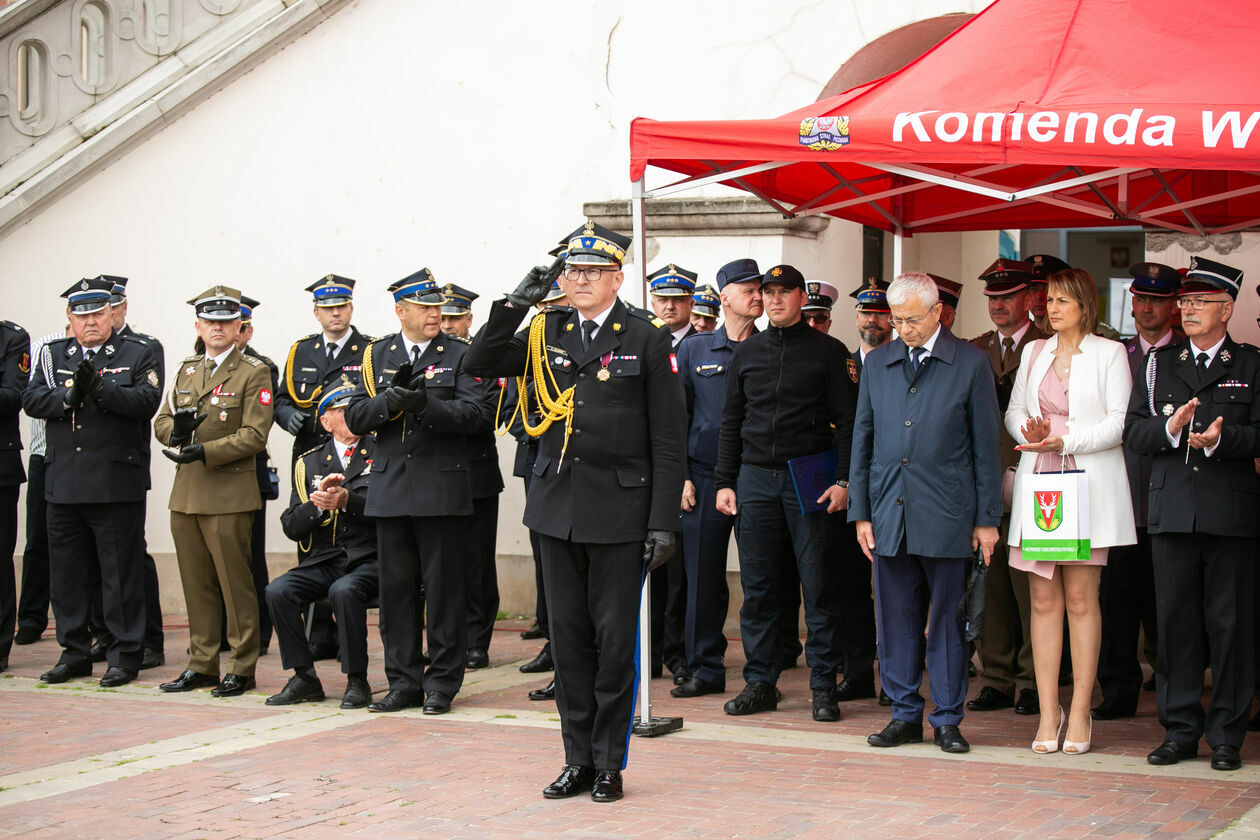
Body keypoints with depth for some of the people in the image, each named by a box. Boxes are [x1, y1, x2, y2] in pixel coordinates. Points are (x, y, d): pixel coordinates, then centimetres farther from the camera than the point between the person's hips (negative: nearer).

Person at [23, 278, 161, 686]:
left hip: (117, 484, -4)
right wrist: (69, 396, -17)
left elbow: (146, 401, -11)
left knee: (121, 573, -1)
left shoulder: (139, 355, 5)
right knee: (67, 572, 9)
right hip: (63, 483, 4)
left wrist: (100, 390, -23)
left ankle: (125, 656, 7)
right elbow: (31, 400, 1)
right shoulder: (52, 355, 14)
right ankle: (74, 654, 20)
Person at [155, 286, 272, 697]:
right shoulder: (185, 370, 17)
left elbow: (254, 435, -11)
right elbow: (161, 422, 15)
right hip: (185, 493, 6)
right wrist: (177, 427, -8)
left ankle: (242, 667, 3)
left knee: (235, 584, -3)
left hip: (229, 494, -6)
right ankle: (201, 664, 18)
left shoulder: (254, 373, -3)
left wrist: (205, 452, -20)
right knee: (196, 583, 10)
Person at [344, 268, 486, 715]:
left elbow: (475, 414, -9)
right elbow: (355, 418, 4)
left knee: (443, 586, 0)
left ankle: (442, 682, 9)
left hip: (442, 486, -3)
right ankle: (405, 681, 15)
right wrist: (388, 401, -15)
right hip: (391, 488, 3)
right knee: (396, 586, 7)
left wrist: (426, 406, -22)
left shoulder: (459, 355, 3)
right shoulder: (377, 355, 11)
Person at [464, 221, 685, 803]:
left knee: (615, 638, 1)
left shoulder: (648, 339, -4)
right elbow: (479, 365, 8)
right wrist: (515, 305, -4)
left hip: (620, 509, -4)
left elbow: (668, 440, -5)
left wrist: (663, 522, -10)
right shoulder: (546, 331, 9)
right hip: (559, 506, 4)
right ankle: (578, 759, 19)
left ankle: (609, 764, 12)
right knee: (568, 634, 9)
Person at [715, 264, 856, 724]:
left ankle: (823, 686, 6)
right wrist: (724, 481, 6)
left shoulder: (829, 351, 3)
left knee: (818, 586, -1)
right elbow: (731, 422, 14)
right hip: (755, 479, 3)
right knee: (757, 587, 5)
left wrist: (843, 480, -9)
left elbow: (847, 421, 0)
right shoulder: (746, 353, 12)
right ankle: (760, 682, 13)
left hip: (810, 481, -3)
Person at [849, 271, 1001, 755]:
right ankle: (905, 714, 17)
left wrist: (987, 518, -2)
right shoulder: (877, 363, 10)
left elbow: (986, 445, 1)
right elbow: (862, 440, 12)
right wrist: (860, 512, 7)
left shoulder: (971, 364, 0)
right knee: (896, 619, 7)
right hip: (889, 514, 3)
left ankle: (947, 719, 12)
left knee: (946, 620, 3)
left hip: (946, 515, -3)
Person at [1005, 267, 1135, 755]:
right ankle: (1048, 712, 2)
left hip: (1087, 487, -3)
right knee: (1044, 600, 0)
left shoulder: (1109, 353, 3)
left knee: (1081, 599, -5)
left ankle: (1079, 713, 0)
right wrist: (1030, 430, -6)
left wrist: (1063, 440, -14)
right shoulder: (1033, 353, 16)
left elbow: (1120, 422, -5)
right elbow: (1014, 411, 17)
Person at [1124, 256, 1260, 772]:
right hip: (1171, 511, 3)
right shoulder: (1157, 365, 14)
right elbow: (1133, 431, 6)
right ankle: (1180, 730, 14)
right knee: (1175, 623, 5)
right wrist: (1170, 428, -12)